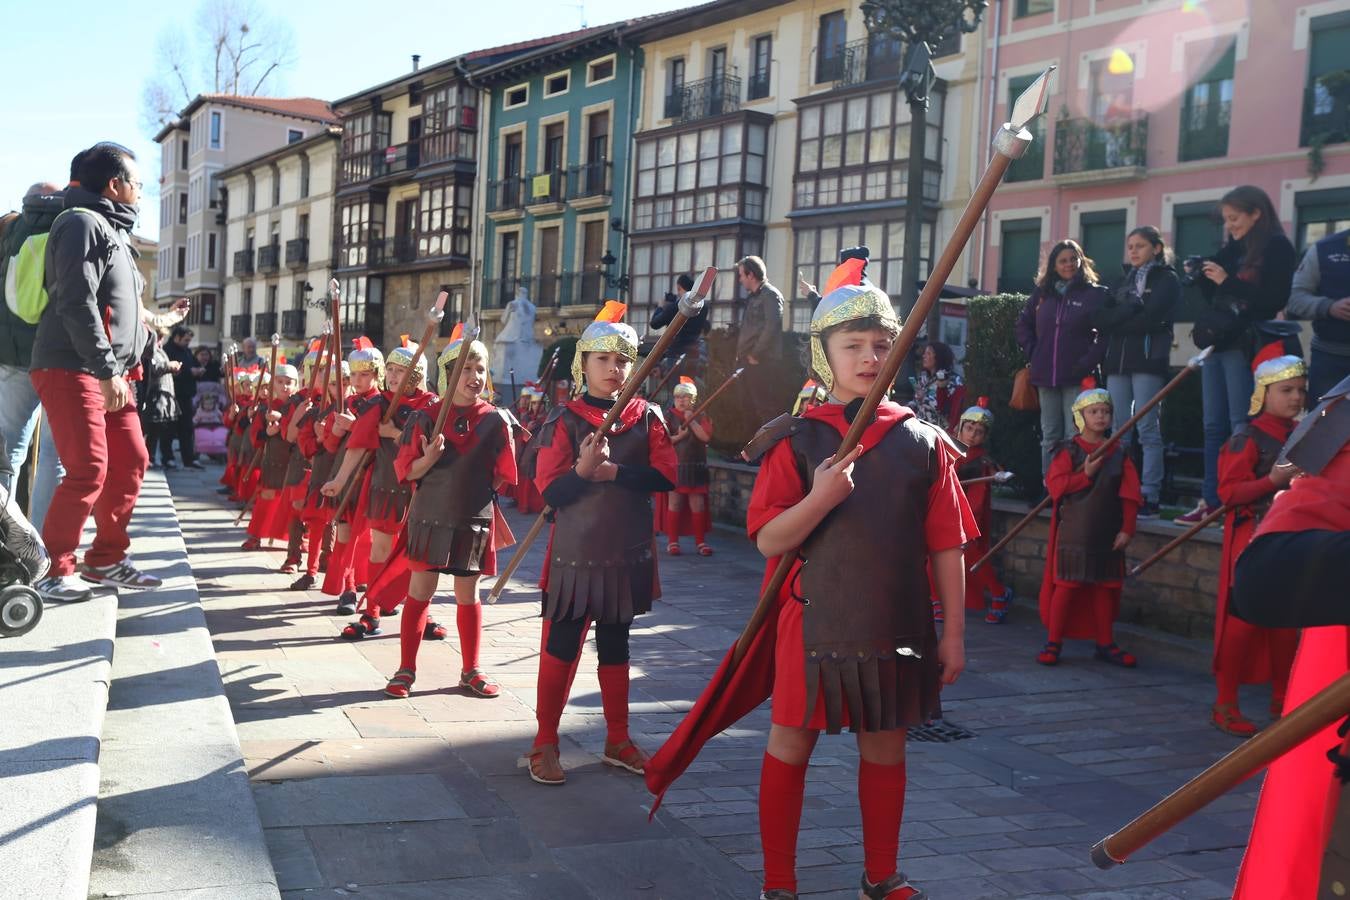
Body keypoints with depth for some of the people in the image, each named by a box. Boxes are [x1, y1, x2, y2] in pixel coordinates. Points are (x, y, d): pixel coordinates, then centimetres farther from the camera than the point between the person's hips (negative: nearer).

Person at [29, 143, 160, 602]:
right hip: (71, 369, -10)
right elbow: (78, 304, -19)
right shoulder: (83, 224, -10)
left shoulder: (111, 230, 22)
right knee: (89, 469, -12)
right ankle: (54, 570, -2)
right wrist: (107, 370, -23)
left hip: (109, 371, 10)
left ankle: (106, 559, 19)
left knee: (131, 461, 9)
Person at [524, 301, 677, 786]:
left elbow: (665, 476, -9)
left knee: (615, 646, 15)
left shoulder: (647, 416, 3)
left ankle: (618, 741, 26)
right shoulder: (563, 419, -6)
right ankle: (545, 743, 14)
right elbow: (551, 492, -12)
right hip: (575, 553, -3)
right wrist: (583, 470, -29)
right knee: (561, 647, 2)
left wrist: (613, 471, -19)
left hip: (629, 553, 3)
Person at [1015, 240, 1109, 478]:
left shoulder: (1095, 294, 0)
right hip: (1046, 376, 4)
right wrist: (1032, 352, 8)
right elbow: (1023, 324, 21)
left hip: (1077, 377, -4)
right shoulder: (1041, 293, 12)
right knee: (1050, 436, 9)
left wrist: (1090, 360, -14)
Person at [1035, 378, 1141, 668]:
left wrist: (1127, 528, -3)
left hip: (1107, 534, 4)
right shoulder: (1069, 450, -2)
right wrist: (1086, 475, -18)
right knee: (1066, 585, -2)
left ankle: (1105, 644, 21)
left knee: (1104, 587, 10)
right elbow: (1055, 485, -11)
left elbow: (1130, 494, 4)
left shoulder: (1118, 454, 7)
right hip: (1073, 532, -3)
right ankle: (1054, 642, 7)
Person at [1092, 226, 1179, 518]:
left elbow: (1150, 319, -11)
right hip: (1118, 361, 6)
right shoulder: (1125, 281, 22)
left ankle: (1150, 497, -9)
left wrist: (1116, 322, -3)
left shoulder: (1167, 280, 4)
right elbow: (1100, 319, 12)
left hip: (1148, 360, -6)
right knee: (1119, 431, 3)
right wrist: (1132, 309, -3)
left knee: (1148, 429, -8)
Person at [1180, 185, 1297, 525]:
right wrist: (1202, 276, 2)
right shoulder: (1233, 249, 15)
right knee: (1214, 426, 7)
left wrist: (1227, 281, -13)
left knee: (1241, 427, -8)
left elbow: (1275, 300, -14)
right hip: (1217, 342, 7)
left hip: (1245, 346, -7)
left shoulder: (1278, 248, -4)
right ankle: (1210, 501, 11)